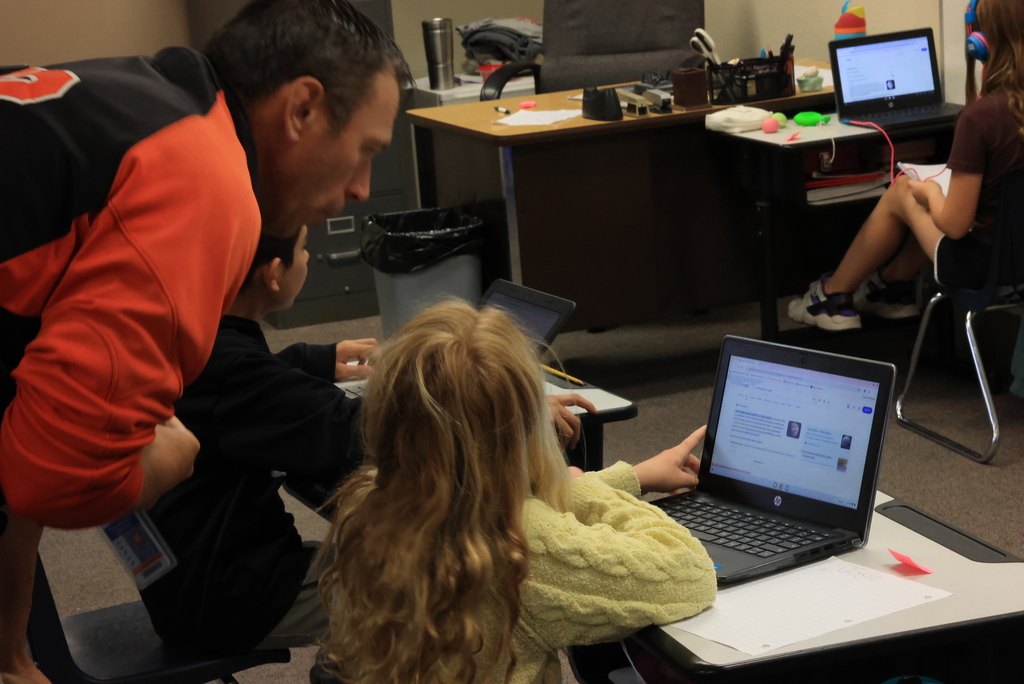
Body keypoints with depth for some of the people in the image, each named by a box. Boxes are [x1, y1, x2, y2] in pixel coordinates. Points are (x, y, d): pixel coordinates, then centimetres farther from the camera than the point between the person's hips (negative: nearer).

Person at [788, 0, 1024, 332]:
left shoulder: (980, 116, -26)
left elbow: (954, 224, -18)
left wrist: (931, 192, -1)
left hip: (981, 261, -6)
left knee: (899, 195, 18)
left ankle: (832, 295, 36)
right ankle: (892, 284, 45)